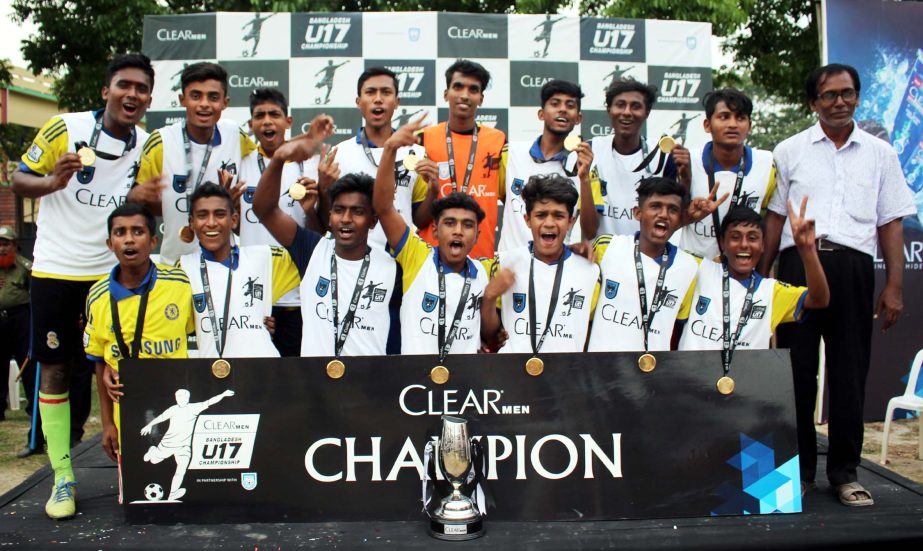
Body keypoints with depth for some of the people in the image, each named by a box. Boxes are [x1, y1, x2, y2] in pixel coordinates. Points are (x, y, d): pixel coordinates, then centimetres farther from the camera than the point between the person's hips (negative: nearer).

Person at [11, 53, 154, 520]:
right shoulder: (64, 128, -8)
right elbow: (19, 180, -2)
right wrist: (53, 181, -23)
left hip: (112, 272, 2)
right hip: (56, 270, -2)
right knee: (55, 370, 4)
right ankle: (62, 476, 15)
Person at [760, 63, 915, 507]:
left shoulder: (879, 154, 13)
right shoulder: (790, 151, 10)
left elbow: (891, 223, 11)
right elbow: (775, 218, 9)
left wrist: (894, 286, 3)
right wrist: (760, 277, 3)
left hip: (854, 267, 1)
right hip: (800, 263, -1)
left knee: (849, 373, 4)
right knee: (797, 369, 2)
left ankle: (844, 472, 16)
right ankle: (798, 468, 13)